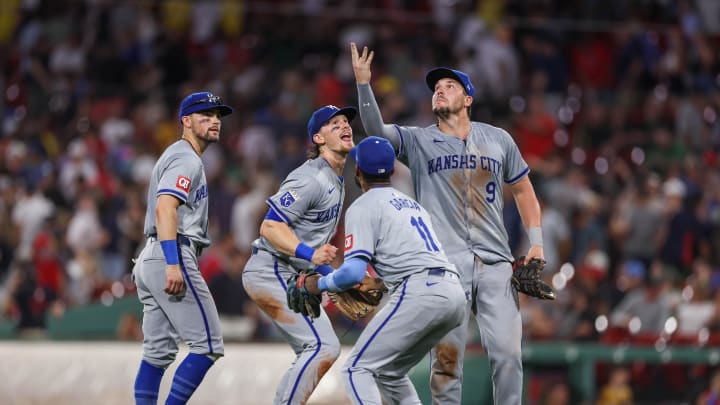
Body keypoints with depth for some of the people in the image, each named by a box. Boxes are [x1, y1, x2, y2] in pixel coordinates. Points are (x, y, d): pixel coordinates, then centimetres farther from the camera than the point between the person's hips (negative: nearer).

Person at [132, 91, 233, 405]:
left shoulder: (176, 156, 24)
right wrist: (173, 264, -30)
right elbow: (165, 208, -22)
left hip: (149, 260, 11)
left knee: (158, 352, 9)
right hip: (173, 254, -10)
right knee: (208, 345, -9)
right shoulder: (186, 159, -8)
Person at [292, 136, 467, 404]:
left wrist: (320, 284, 8)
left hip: (420, 292, -8)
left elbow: (353, 272, -8)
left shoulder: (363, 208, 3)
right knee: (389, 372, 22)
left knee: (357, 369, -4)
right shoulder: (411, 203, 29)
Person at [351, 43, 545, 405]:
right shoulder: (418, 141, 9)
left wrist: (536, 244, 12)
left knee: (507, 353, -6)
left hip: (495, 264, 1)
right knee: (446, 356, -6)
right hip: (445, 265, -1)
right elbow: (376, 128, -8)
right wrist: (363, 82, -21)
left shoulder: (498, 140, 14)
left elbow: (523, 190, 22)